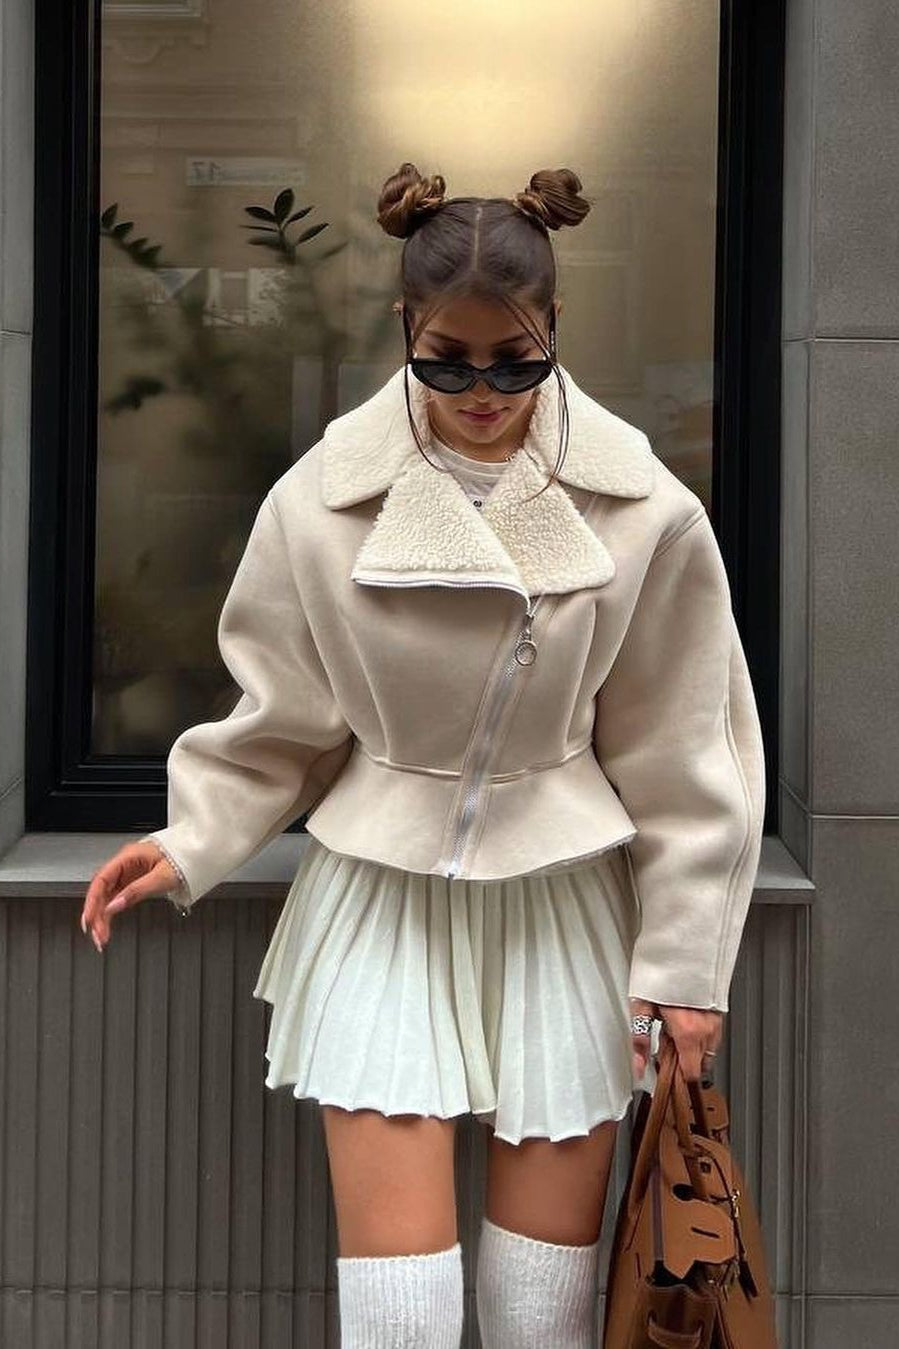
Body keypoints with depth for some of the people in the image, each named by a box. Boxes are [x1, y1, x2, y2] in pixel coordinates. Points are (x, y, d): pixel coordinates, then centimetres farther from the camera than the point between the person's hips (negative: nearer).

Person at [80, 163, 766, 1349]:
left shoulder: (642, 511, -8)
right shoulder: (321, 501, -8)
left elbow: (682, 757, -1)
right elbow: (283, 720, 5)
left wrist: (686, 965, 0)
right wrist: (192, 844, -8)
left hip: (562, 912, 1)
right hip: (383, 906, 0)